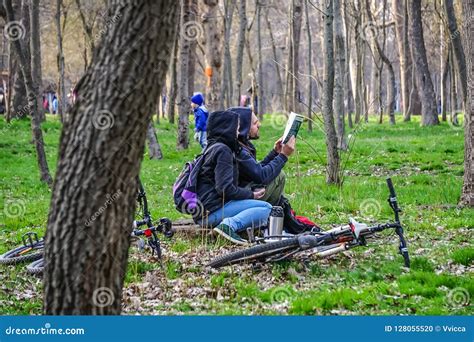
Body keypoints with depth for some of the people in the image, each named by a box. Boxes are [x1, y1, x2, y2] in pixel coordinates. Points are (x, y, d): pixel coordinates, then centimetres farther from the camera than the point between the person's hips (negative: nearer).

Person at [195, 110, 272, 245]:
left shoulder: (213, 147, 21)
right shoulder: (222, 150, -10)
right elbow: (225, 189, -18)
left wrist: (251, 191, 9)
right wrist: (251, 195, -5)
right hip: (212, 210, -10)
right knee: (265, 208, -14)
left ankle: (229, 223, -5)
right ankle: (230, 225, -28)